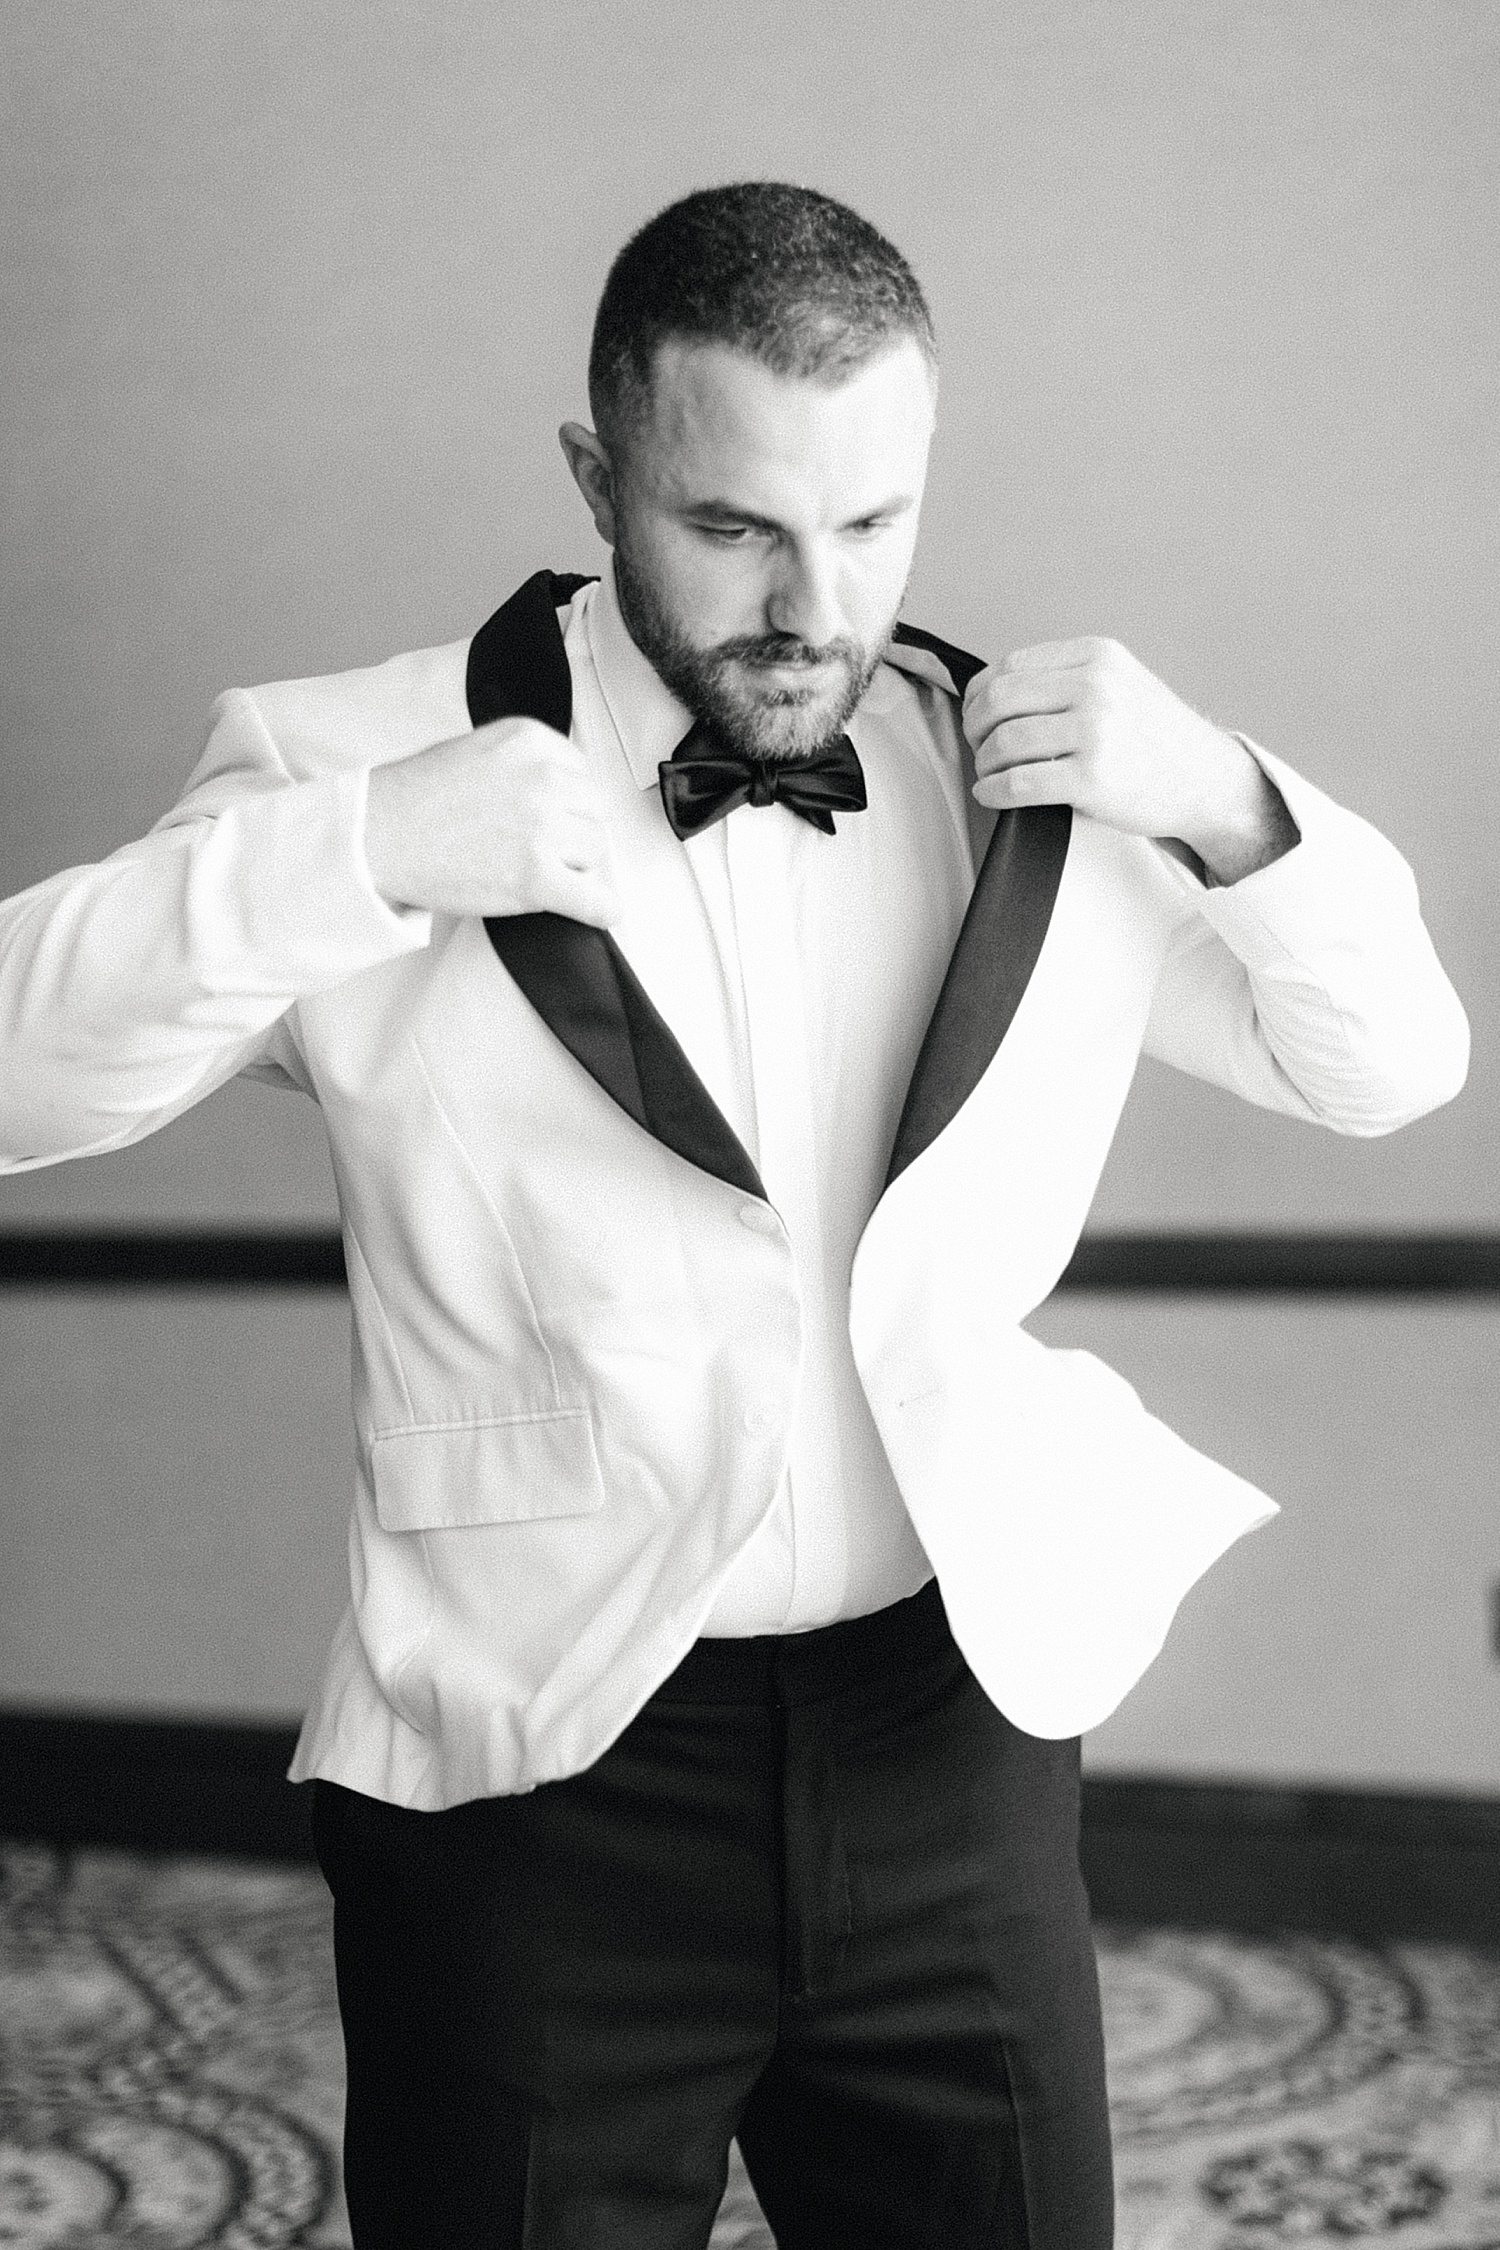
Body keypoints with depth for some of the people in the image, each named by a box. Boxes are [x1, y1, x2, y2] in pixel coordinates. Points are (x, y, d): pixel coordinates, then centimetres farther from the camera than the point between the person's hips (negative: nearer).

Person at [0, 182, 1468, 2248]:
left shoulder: (1031, 779, 4)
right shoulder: (360, 764, -7)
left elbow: (1388, 1068, 11)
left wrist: (1225, 806, -7)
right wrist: (352, 856, -28)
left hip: (958, 1746, 3)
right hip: (538, 1771, -3)